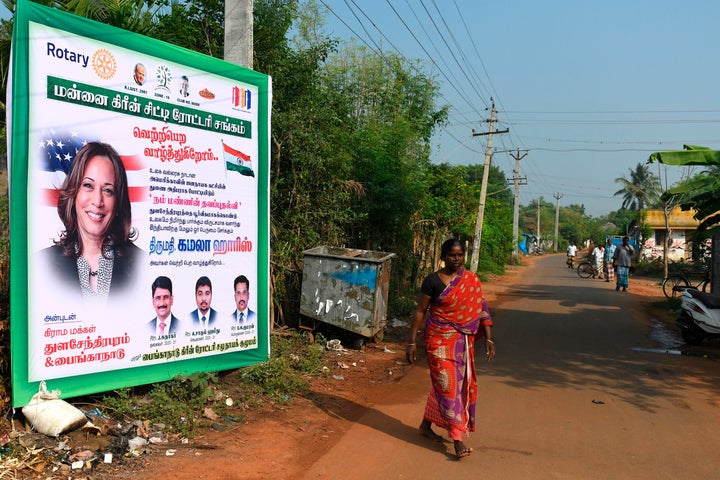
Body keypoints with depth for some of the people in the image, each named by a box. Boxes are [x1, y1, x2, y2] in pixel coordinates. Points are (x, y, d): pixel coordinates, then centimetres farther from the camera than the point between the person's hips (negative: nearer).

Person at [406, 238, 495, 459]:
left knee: (441, 385, 13)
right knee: (447, 385, -6)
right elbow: (420, 311, -5)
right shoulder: (433, 280, -8)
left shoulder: (472, 280, 3)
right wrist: (411, 342, -7)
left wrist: (488, 338, -2)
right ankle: (457, 440, -2)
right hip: (439, 340, -4)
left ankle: (426, 426, 31)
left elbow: (481, 310, 4)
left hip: (463, 341, 4)